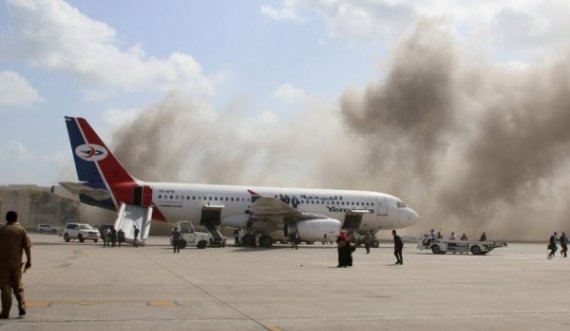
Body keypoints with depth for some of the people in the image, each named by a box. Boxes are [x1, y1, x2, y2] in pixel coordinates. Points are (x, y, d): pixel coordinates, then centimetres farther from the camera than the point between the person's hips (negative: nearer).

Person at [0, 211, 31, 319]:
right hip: (16, 263, 2)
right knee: (18, 286, 17)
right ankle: (22, 308, 8)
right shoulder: (21, 231, -1)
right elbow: (27, 247, -4)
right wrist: (29, 260, 3)